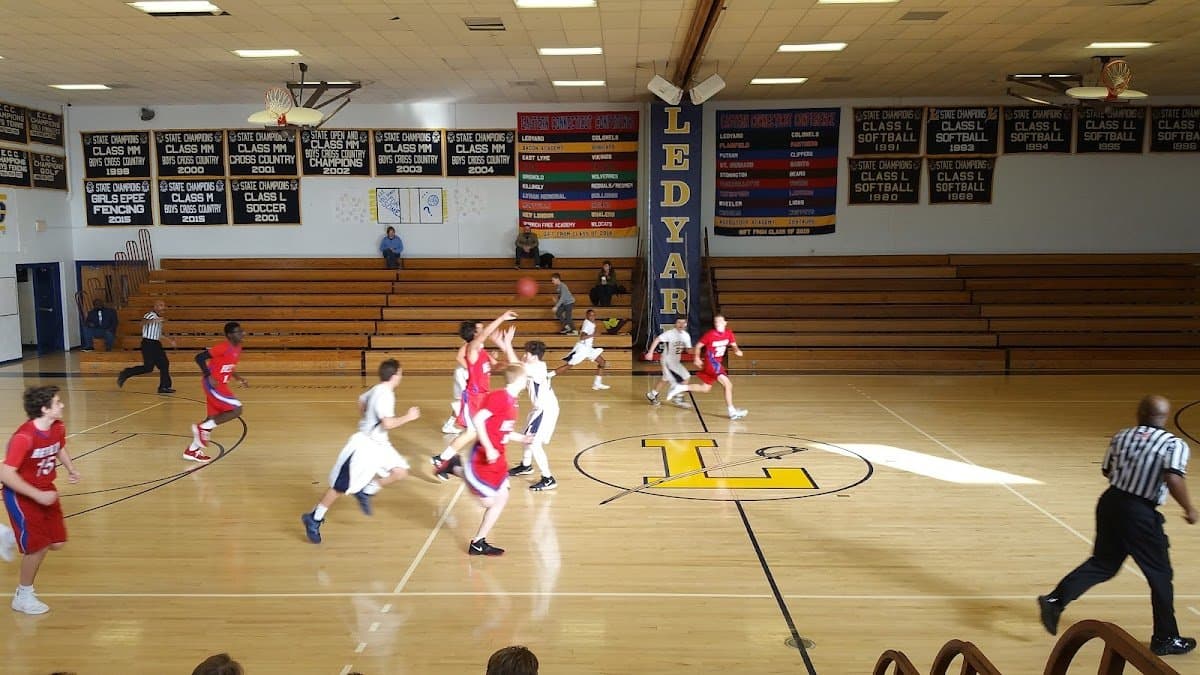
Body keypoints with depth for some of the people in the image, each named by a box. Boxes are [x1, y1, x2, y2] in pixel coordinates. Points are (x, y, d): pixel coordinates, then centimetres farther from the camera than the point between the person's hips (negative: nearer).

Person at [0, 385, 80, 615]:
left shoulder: (58, 427, -6)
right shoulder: (24, 437, -29)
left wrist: (71, 469, 0)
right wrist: (38, 495, -30)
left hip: (46, 491, 7)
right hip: (21, 495, -7)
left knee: (57, 543, 6)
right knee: (39, 546, -5)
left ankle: (19, 537, 33)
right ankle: (23, 597, 16)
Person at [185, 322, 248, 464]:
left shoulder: (237, 348, 8)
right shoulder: (223, 348, -20)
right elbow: (199, 357, -21)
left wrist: (239, 378, 11)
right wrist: (209, 377, -24)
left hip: (221, 385, 10)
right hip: (214, 384, -10)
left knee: (213, 418, 14)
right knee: (237, 410, -15)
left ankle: (192, 450, 23)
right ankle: (203, 428, -5)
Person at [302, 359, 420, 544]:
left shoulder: (377, 390, 5)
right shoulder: (384, 395, -24)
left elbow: (362, 400, 24)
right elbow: (388, 424, -32)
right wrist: (408, 417, -20)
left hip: (379, 444, 9)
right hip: (364, 445, -9)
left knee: (400, 471, -5)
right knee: (341, 487, 0)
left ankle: (366, 492, 12)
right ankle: (314, 519, 15)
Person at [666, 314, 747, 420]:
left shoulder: (729, 334, -2)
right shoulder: (710, 335, -16)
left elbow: (733, 345, 10)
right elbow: (698, 345, -5)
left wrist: (737, 350, -11)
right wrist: (697, 358, -16)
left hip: (718, 363, 8)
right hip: (711, 362, -8)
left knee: (705, 388, 17)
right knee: (728, 384, -18)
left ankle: (679, 388, 25)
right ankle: (732, 412, -15)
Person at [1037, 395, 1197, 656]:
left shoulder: (1121, 437, 7)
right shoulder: (1174, 444, -8)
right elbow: (1173, 479, -22)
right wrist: (1189, 508, -9)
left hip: (1110, 502, 5)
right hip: (1140, 514, -5)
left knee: (1102, 563, 19)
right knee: (1160, 575, 12)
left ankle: (1055, 599, 6)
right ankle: (1165, 639, 22)